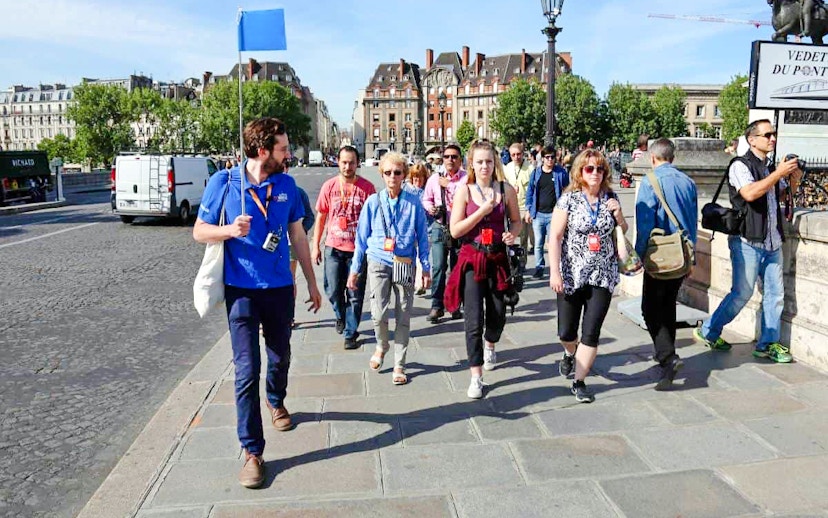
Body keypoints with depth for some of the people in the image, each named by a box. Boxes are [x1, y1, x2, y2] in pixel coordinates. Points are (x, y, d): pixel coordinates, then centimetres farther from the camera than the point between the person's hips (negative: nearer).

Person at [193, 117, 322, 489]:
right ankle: (252, 451, 6)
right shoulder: (224, 182, -8)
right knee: (247, 370, -4)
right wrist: (230, 230, -23)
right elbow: (199, 231, -2)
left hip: (280, 288, 3)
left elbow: (298, 236, 8)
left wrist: (312, 283, 11)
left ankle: (276, 402, 50)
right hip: (242, 290, -3)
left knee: (280, 357, 19)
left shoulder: (286, 185, 0)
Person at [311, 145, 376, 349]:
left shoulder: (367, 187, -4)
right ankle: (341, 316, 39)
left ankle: (351, 332, 18)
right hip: (333, 248, 2)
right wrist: (315, 245, 7)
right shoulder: (329, 186, 2)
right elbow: (321, 217, 8)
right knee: (333, 290, 8)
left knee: (355, 294, 4)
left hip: (358, 248, -2)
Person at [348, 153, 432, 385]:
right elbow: (362, 237, 6)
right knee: (379, 314, -7)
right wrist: (355, 269, 7)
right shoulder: (373, 202, 1)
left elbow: (422, 236, 4)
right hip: (379, 263, 0)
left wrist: (426, 268, 3)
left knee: (403, 317, 4)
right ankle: (381, 347, 27)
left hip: (405, 264, 0)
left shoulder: (413, 202, -1)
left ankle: (399, 365, 19)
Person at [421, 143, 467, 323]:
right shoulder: (434, 178, 8)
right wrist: (430, 208, -2)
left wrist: (449, 185, -13)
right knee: (438, 266, -7)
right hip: (439, 226, 2)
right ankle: (437, 305, 1)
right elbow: (426, 199, 18)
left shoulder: (466, 178, -3)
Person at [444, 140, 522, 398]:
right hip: (472, 258, -2)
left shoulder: (506, 190, 1)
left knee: (498, 314, 13)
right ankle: (476, 377, 3)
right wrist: (482, 211, -17)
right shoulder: (465, 191, -4)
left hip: (498, 258, 3)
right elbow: (455, 230, -9)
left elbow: (517, 220, 12)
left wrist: (512, 234, -10)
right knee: (474, 319, -7)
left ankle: (490, 345, 49)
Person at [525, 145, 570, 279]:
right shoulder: (536, 173, 4)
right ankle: (539, 267, 20)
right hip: (538, 214, 2)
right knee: (538, 243, 9)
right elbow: (530, 192, 8)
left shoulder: (561, 173, -1)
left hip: (554, 214, -2)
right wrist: (528, 210, 4)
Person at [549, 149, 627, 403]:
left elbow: (623, 234, 16)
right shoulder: (569, 199, -4)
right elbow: (555, 237, -7)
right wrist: (554, 272, -14)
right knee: (566, 332, 6)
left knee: (591, 332, -3)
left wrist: (618, 215, -4)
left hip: (603, 275, 2)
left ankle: (579, 382, 12)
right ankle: (570, 354, 41)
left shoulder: (610, 198, 6)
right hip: (572, 275, -2)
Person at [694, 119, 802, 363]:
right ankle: (707, 332, 10)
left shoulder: (770, 168, 16)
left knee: (775, 293, 8)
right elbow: (750, 193, -24)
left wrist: (794, 180, 9)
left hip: (772, 243, 8)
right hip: (748, 242, -8)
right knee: (742, 292, -4)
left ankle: (768, 343, 17)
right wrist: (778, 173, -19)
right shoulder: (740, 166, -7)